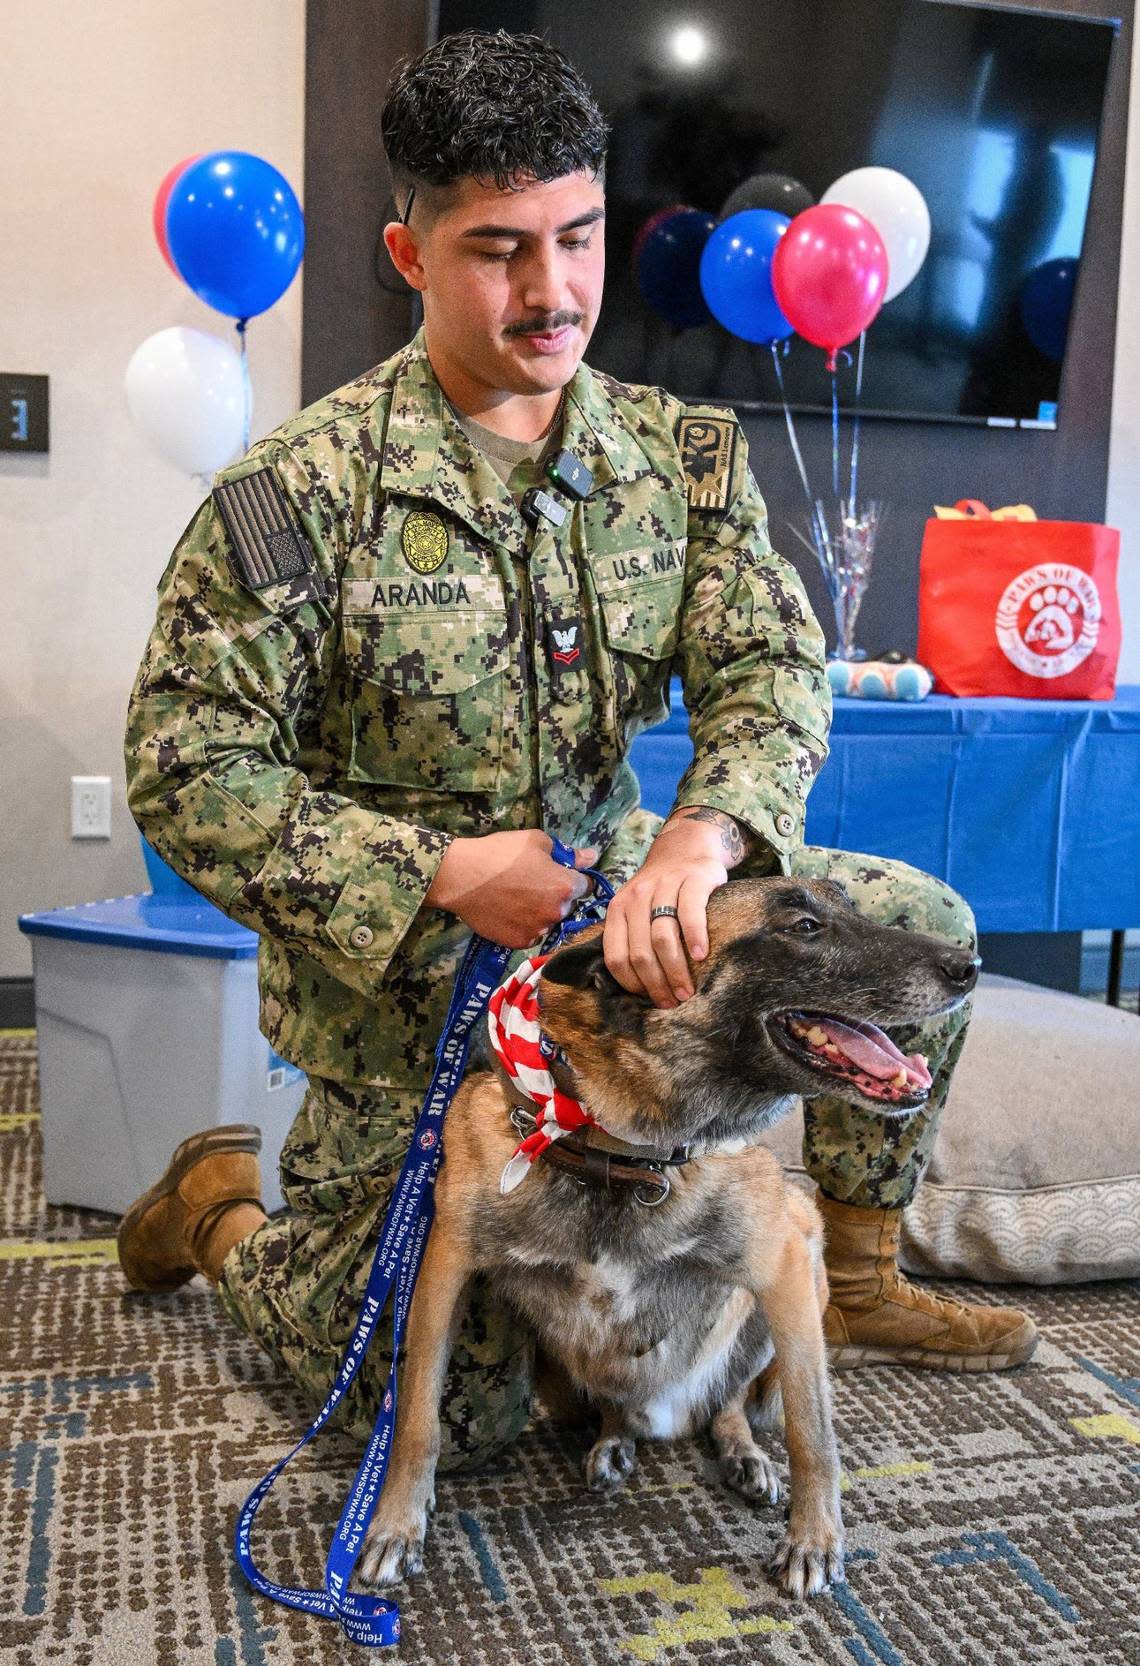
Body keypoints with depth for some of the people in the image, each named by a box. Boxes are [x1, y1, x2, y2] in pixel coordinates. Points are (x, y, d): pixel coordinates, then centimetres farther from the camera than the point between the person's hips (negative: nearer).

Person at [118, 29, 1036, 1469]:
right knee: (458, 1418, 2)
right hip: (407, 972, -5)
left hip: (611, 882, 5)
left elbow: (772, 664, -11)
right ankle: (225, 1207, 30)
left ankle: (853, 1284, 16)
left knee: (914, 924, -1)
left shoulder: (682, 456, -3)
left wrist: (697, 838, -33)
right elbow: (188, 775, -17)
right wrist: (444, 872, -25)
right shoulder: (301, 489, -18)